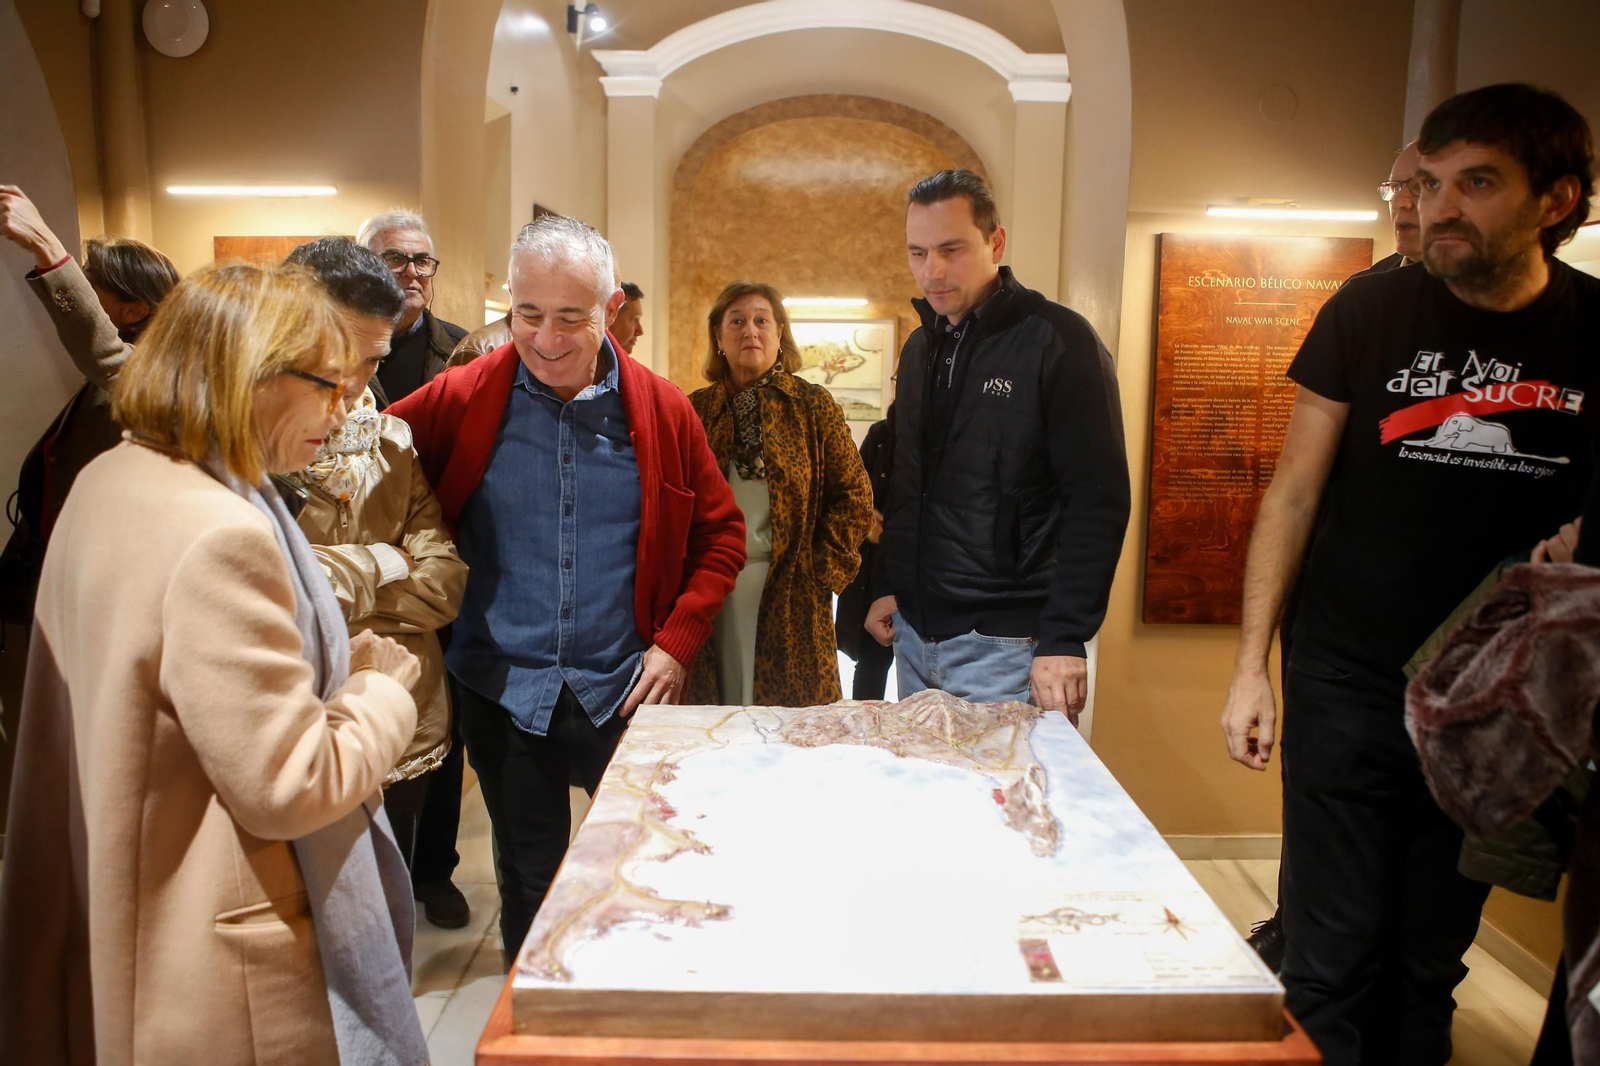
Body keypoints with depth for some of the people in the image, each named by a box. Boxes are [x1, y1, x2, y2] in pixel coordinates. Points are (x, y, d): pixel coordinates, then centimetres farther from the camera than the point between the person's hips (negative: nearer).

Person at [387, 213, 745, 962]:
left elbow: (720, 533, 3)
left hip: (625, 689, 0)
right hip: (502, 689, 0)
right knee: (528, 883, 16)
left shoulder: (662, 410, -4)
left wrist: (677, 641, -6)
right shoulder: (459, 400, -6)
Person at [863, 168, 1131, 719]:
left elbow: (1099, 499, -15)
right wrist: (885, 584, 13)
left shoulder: (1057, 339, -11)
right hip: (913, 632, 7)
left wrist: (1065, 638, -19)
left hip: (1006, 644, -7)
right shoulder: (919, 348, 12)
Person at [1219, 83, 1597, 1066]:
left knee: (1432, 960, 16)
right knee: (1333, 960, 3)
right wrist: (1251, 664, -5)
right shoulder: (1374, 310, -6)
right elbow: (1295, 493, -3)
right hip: (1349, 688, -2)